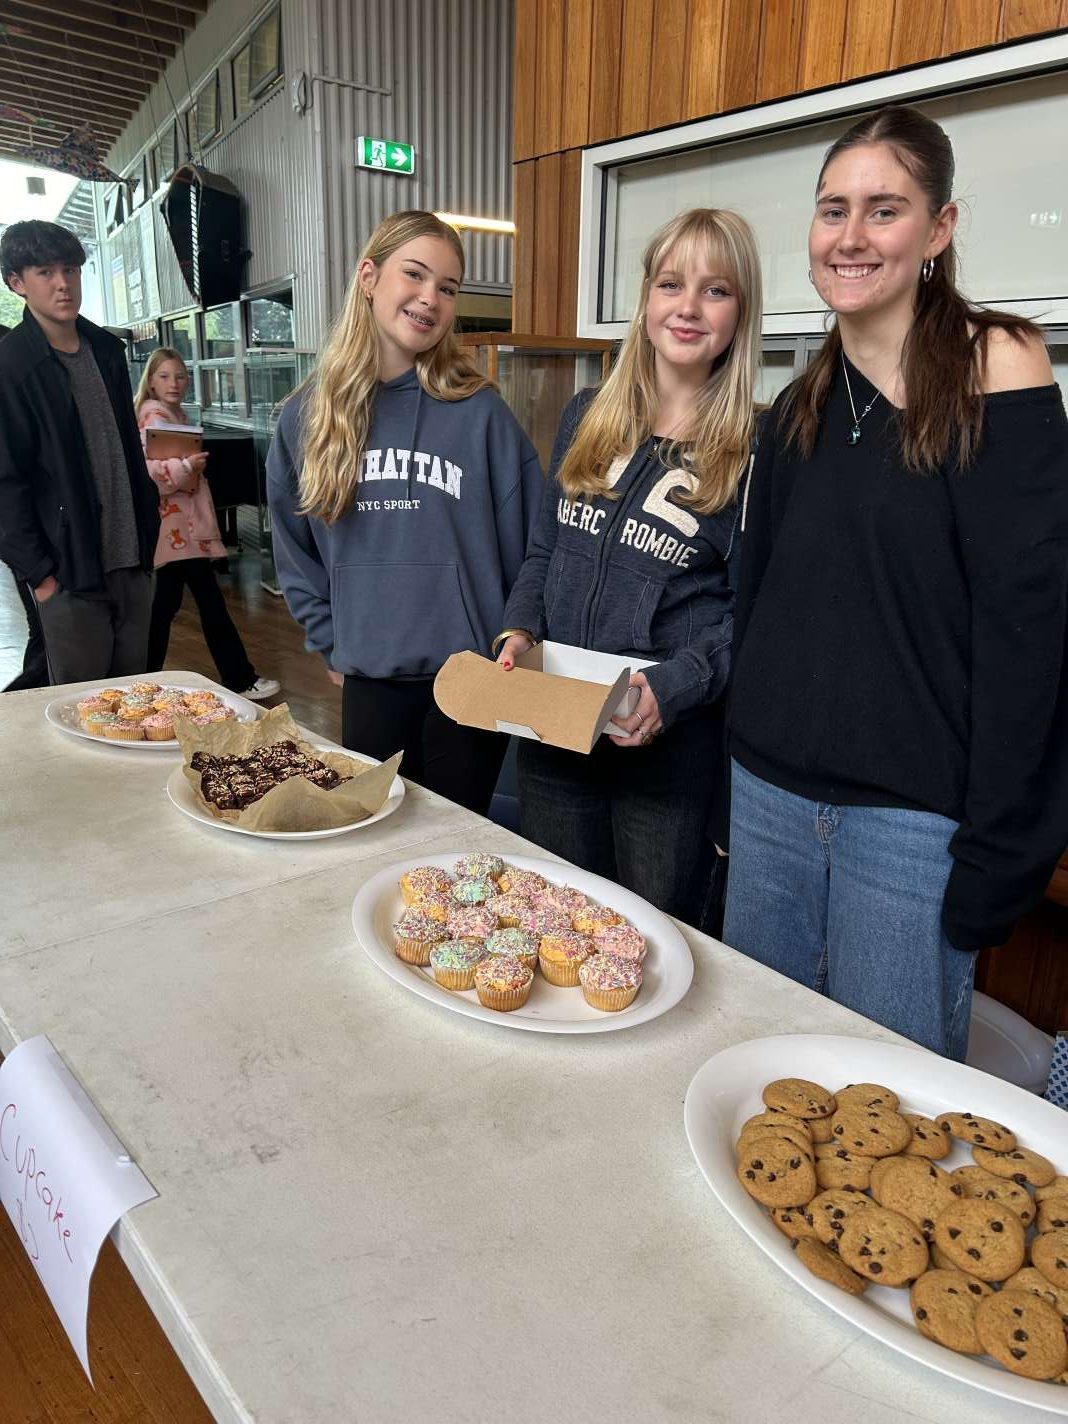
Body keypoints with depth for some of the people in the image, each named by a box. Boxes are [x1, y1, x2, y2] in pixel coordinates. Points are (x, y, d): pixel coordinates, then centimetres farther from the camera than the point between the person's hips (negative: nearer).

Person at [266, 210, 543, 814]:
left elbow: (529, 547, 0)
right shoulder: (307, 416, 4)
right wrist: (334, 643, 7)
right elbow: (295, 553, 12)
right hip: (368, 683, 3)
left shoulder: (481, 412, -4)